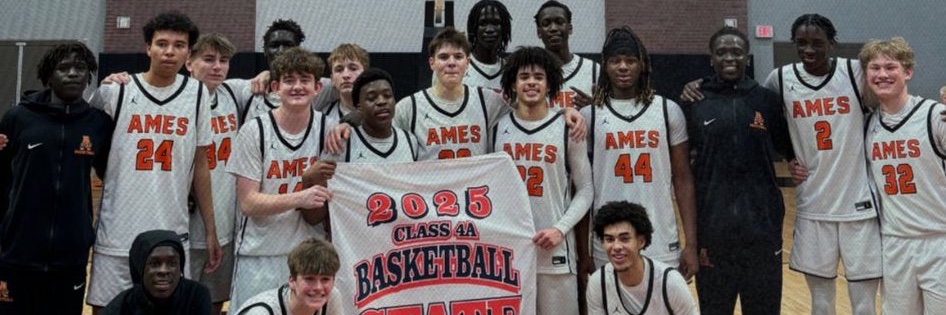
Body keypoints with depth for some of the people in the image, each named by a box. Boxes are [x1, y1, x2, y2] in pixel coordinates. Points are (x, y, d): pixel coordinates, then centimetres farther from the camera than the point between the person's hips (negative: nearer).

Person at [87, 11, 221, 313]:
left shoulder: (197, 94, 4)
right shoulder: (115, 91, -2)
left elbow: (199, 166, 9)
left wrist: (210, 231, 9)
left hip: (173, 237, 2)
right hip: (117, 236, -1)